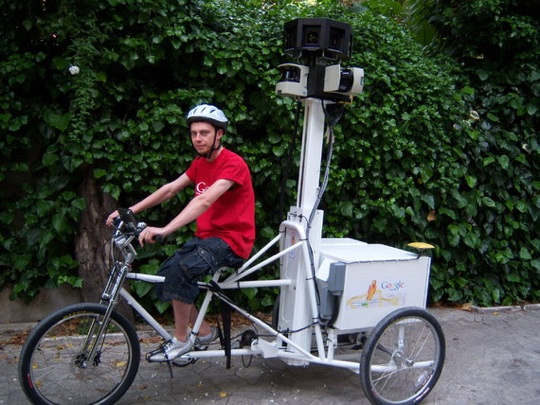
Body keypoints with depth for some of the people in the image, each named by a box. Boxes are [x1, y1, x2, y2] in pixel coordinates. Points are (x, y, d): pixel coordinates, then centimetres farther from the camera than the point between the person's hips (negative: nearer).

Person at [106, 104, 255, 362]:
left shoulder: (233, 164, -17)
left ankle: (181, 340, -8)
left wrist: (165, 230, -41)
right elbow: (170, 189, 8)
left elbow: (204, 200, -31)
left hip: (231, 241, -9)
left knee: (180, 270, -28)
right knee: (165, 275, -2)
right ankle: (204, 331, 15)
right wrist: (130, 210, -2)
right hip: (206, 236, 9)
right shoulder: (200, 163, 11)